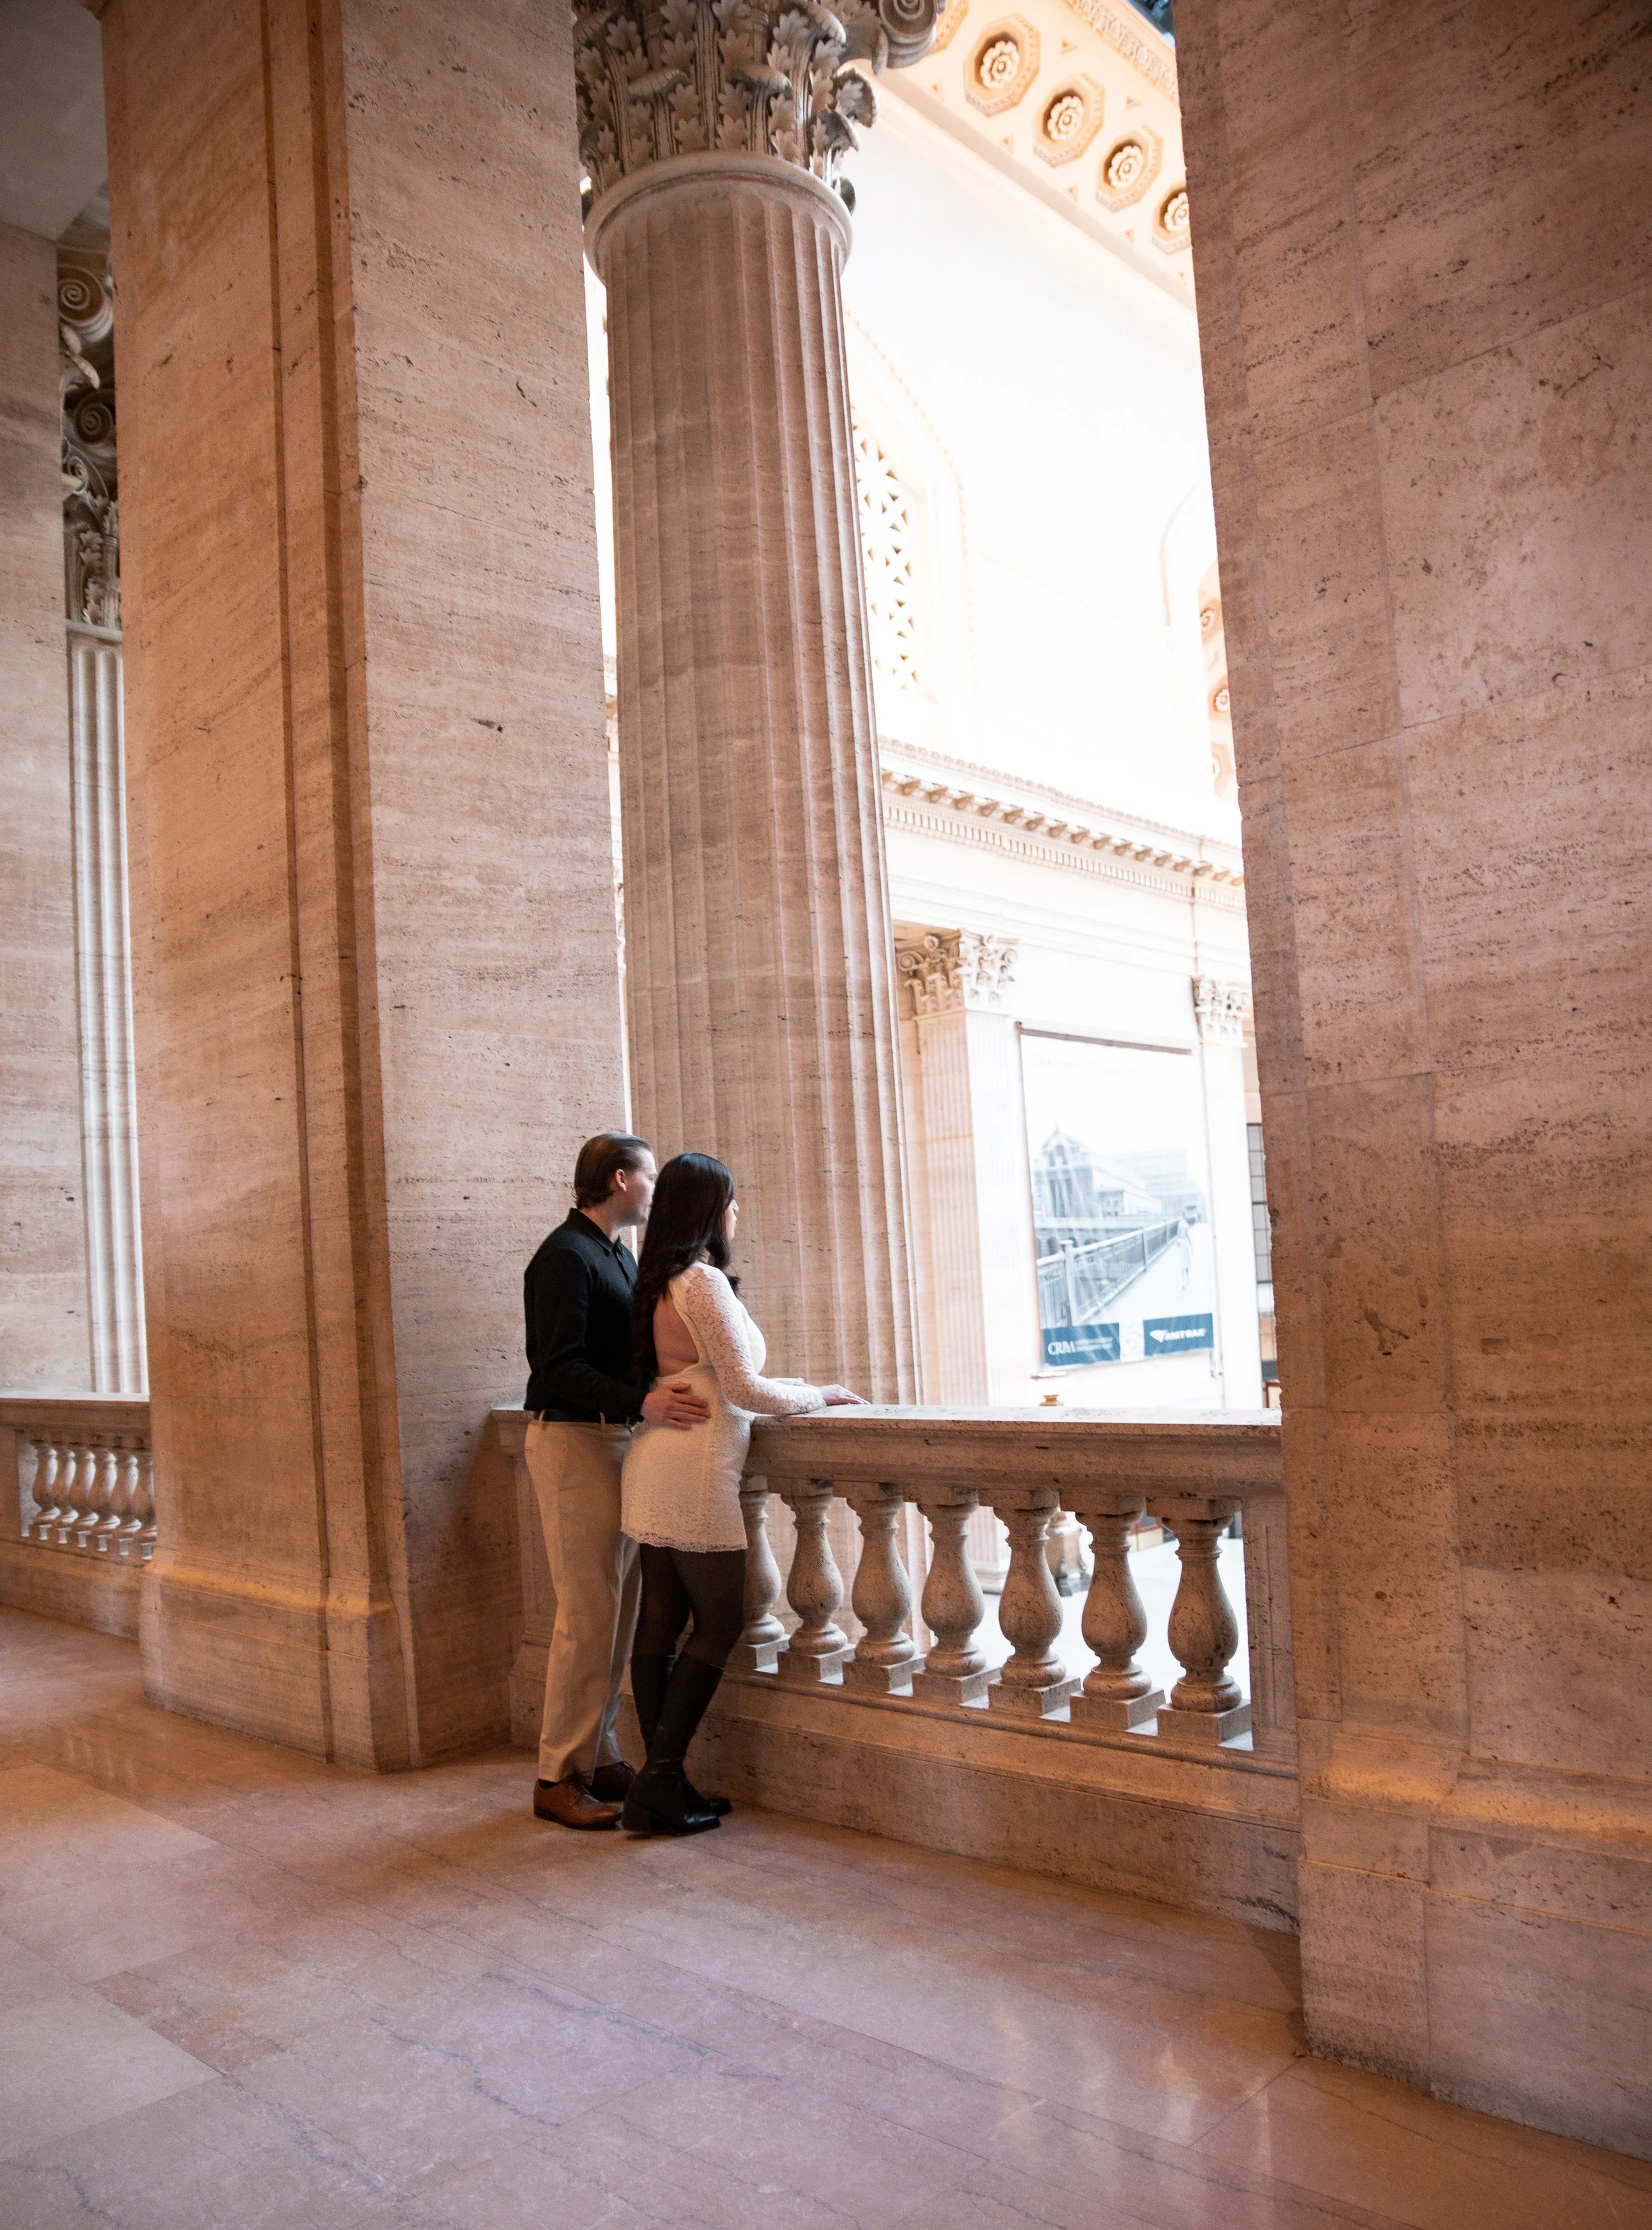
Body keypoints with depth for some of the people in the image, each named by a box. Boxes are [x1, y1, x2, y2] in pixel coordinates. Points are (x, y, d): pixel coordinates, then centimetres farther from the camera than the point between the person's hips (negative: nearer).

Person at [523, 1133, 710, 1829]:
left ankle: (598, 1757, 20)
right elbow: (562, 1367, -22)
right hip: (572, 1440, -10)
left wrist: (665, 1395, 11)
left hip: (616, 1437, 10)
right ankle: (559, 1777, 2)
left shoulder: (619, 1255, 18)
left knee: (618, 1608, 11)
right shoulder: (565, 1256, -13)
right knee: (588, 1612, -8)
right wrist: (642, 1403, -33)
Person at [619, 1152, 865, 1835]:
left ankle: (661, 1785, 15)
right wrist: (819, 1395, 1)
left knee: (661, 1620, 9)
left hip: (653, 1469, 9)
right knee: (720, 1622, 0)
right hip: (694, 1472, -9)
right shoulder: (704, 1281, -13)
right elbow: (743, 1390, -13)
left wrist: (782, 1386, 21)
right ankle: (660, 1781, 2)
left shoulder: (661, 1281, 14)